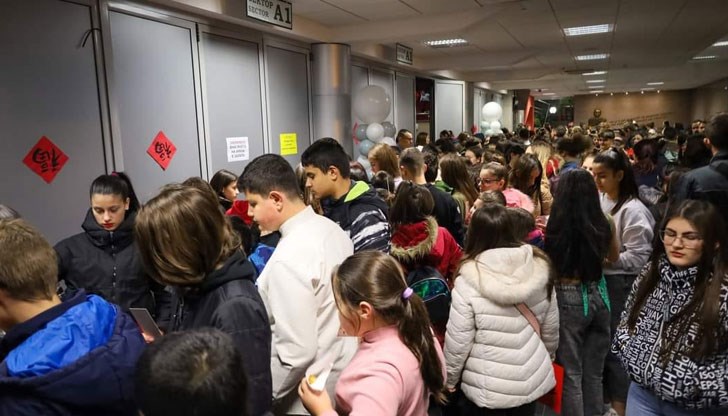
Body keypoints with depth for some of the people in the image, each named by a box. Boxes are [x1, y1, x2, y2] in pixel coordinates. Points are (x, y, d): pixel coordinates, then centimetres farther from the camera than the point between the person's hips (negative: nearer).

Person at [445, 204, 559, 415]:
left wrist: (450, 380, 1)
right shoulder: (539, 268, -8)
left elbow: (457, 341, -15)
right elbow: (551, 329, 3)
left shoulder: (469, 280, -21)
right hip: (532, 380, 4)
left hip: (487, 387, -4)